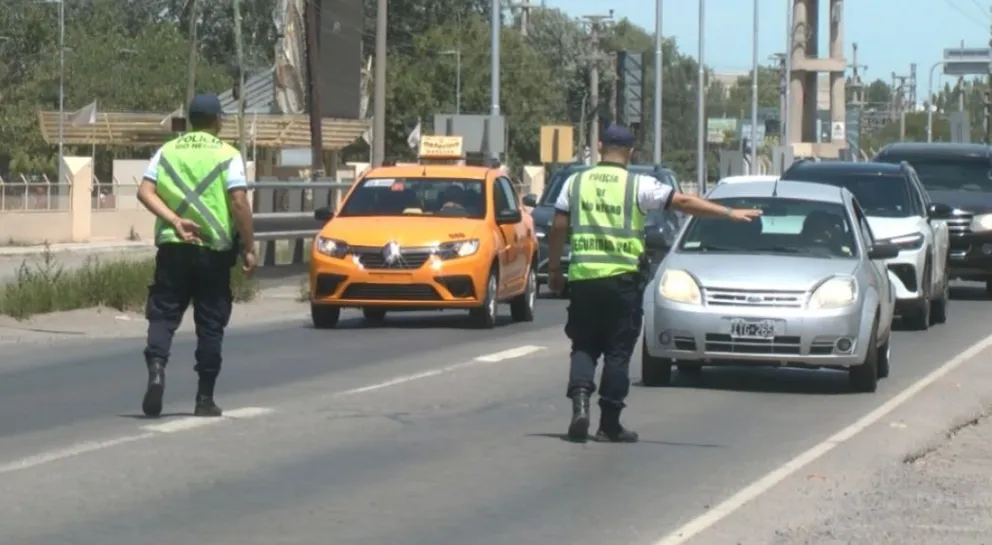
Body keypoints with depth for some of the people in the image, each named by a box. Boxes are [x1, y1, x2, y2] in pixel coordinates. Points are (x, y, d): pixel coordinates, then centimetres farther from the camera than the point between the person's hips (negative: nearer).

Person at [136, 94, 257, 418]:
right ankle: (205, 399, 8)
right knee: (210, 325, 6)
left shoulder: (167, 152, 9)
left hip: (173, 246, 2)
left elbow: (145, 192, -4)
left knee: (163, 316, 4)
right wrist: (248, 249, -6)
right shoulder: (227, 155, -2)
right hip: (215, 249, -2)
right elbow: (239, 203, -11)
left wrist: (175, 221, -9)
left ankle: (156, 369, -23)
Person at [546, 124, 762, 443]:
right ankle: (609, 424, 5)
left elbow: (558, 228, 4)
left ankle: (580, 399, -14)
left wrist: (554, 269, 15)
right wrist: (730, 214, -3)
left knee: (584, 345, 11)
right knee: (617, 351, 5)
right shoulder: (638, 186, -2)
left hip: (583, 276, 2)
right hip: (622, 278, -2)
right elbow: (683, 202, -5)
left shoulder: (575, 183, 5)